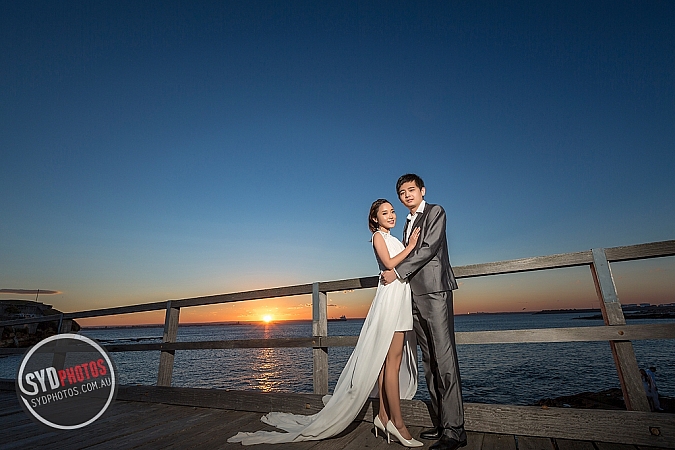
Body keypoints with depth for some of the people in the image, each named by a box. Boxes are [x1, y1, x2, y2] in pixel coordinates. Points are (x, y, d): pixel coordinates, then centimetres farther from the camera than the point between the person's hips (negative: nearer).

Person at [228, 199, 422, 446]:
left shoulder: (394, 239, 24)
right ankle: (397, 423, -2)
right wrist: (410, 246, -6)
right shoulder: (378, 236, 0)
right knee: (391, 360, -8)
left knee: (390, 360, 7)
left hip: (402, 300, 8)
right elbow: (389, 264, -14)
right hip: (389, 298, -8)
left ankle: (383, 416, 14)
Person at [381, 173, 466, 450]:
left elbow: (429, 248, -11)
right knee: (429, 362, 8)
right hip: (415, 296, 8)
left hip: (435, 292, -8)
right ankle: (442, 423, 16)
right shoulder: (408, 223, 23)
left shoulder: (435, 211, 2)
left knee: (444, 360, -8)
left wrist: (397, 271, -11)